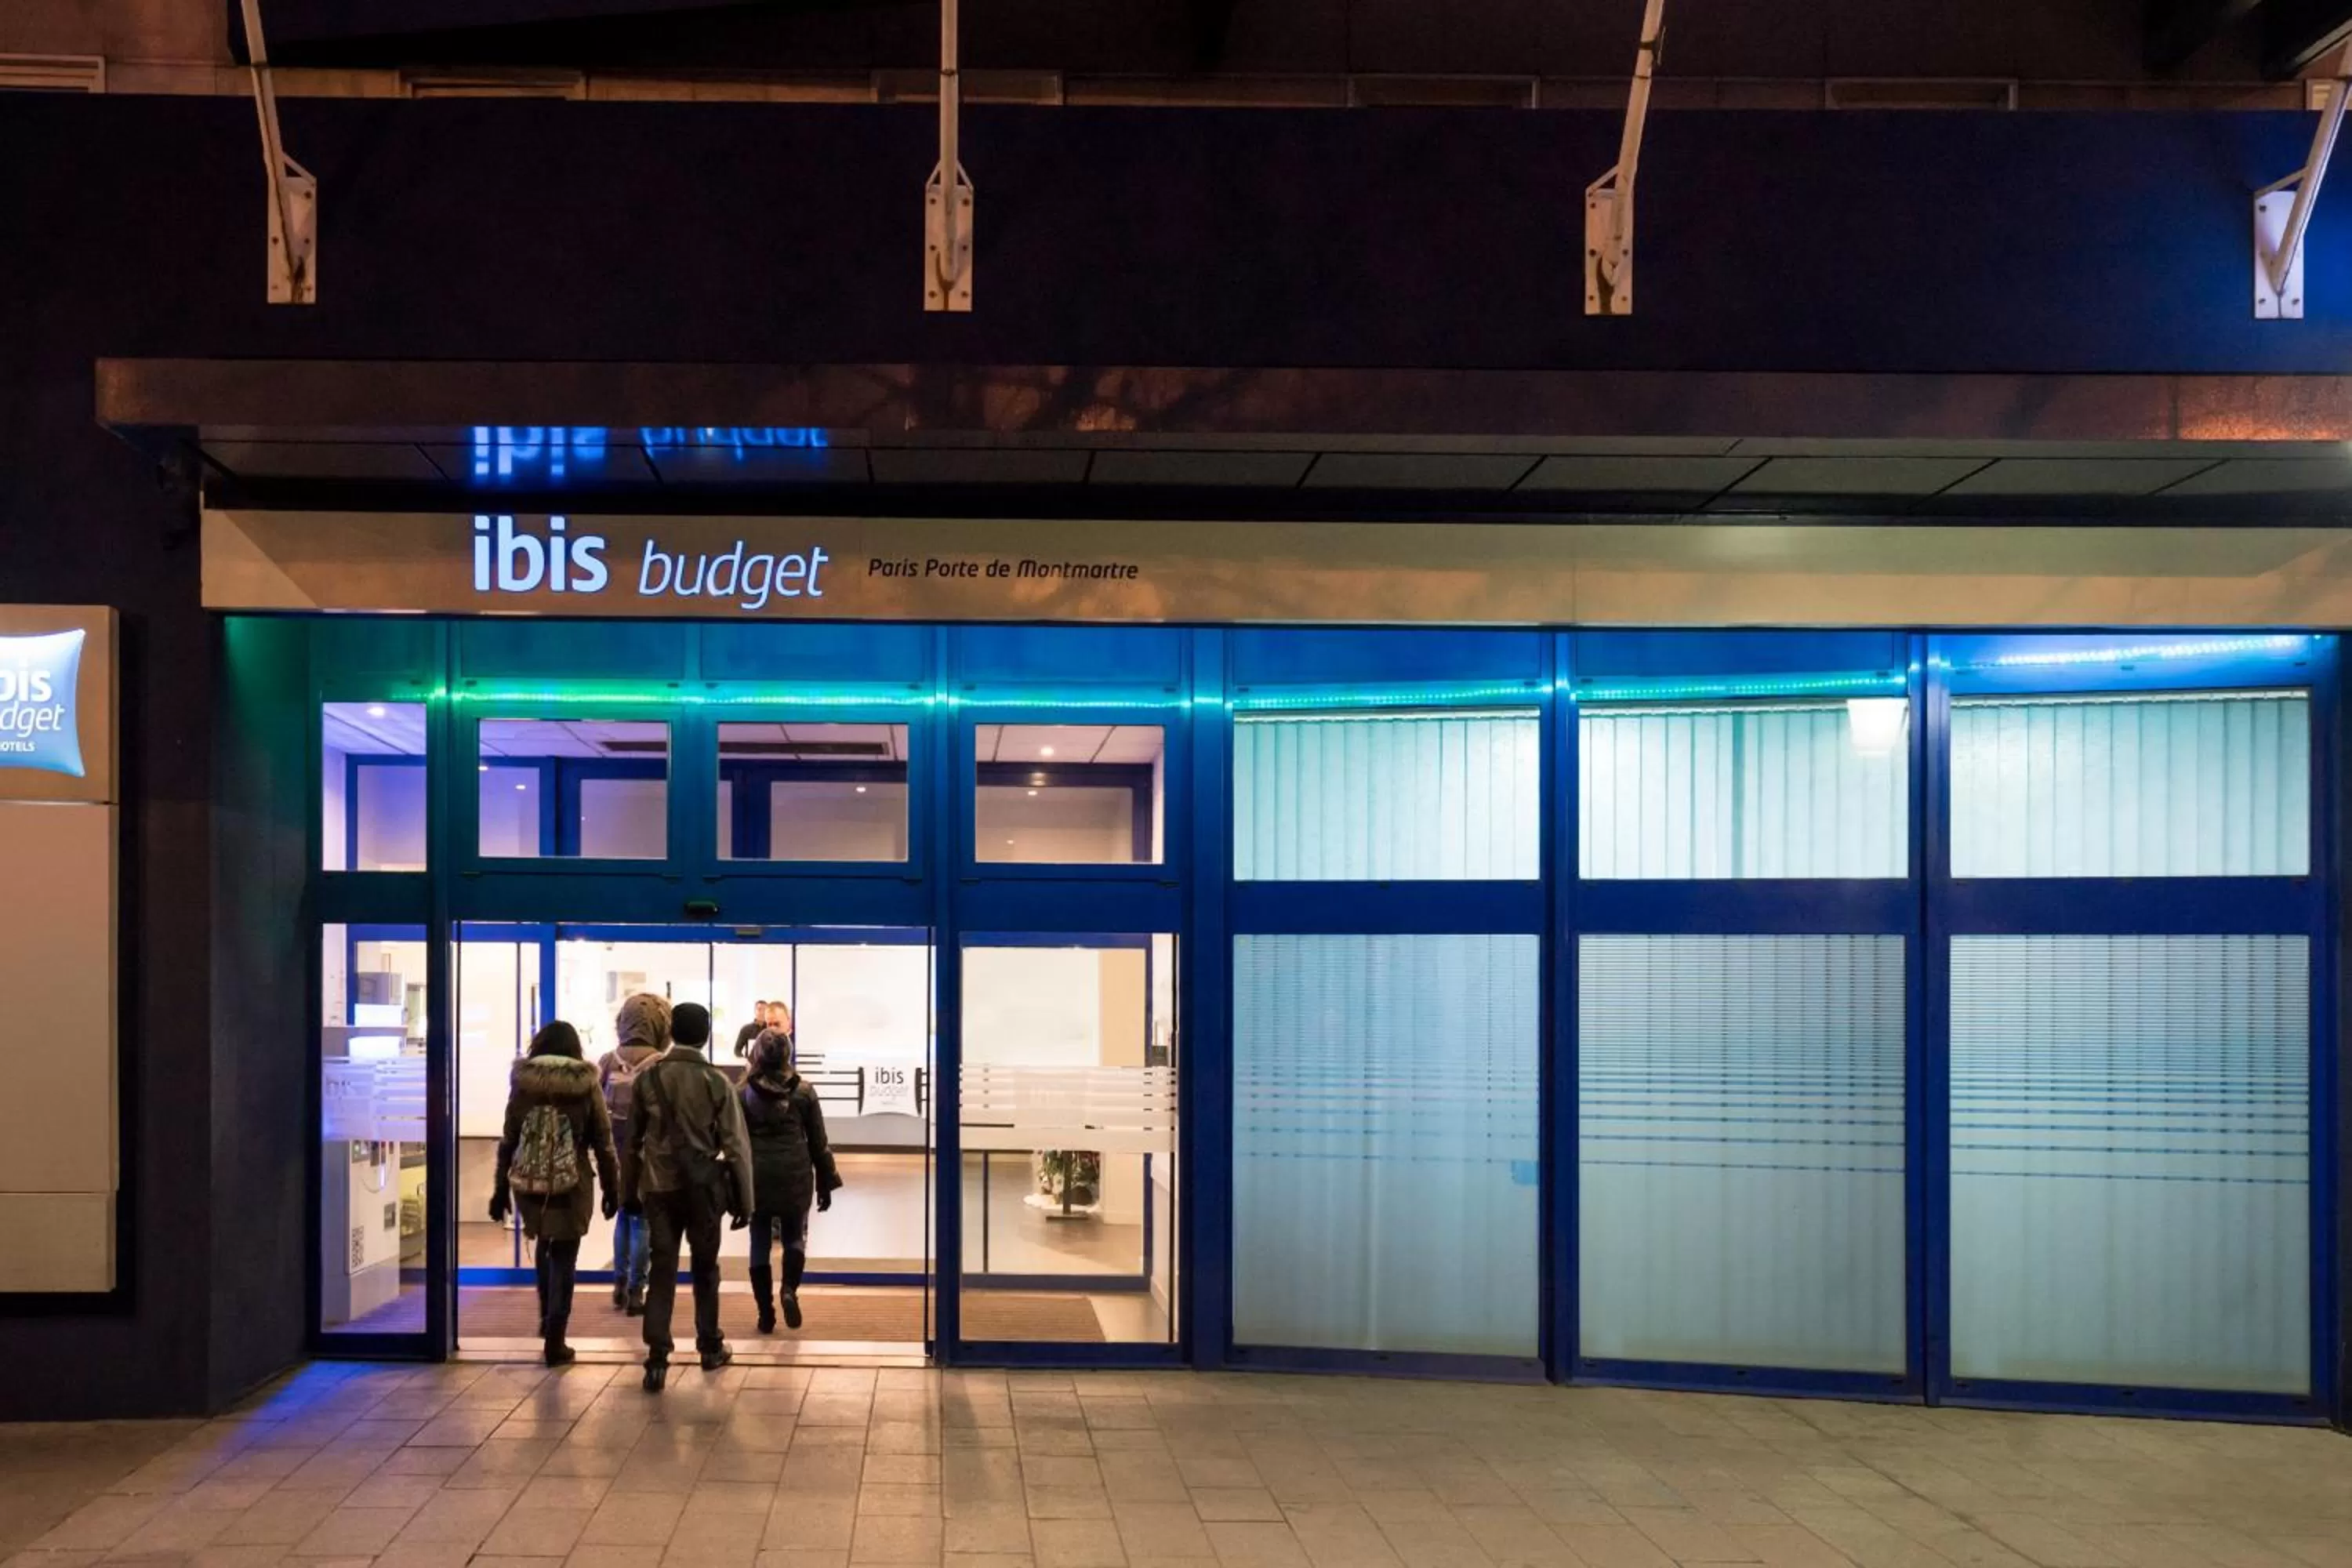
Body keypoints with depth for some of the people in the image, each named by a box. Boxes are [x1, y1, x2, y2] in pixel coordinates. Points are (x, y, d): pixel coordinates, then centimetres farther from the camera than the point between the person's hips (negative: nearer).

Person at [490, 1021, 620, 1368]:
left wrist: (501, 1190, 12)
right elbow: (603, 1144, 0)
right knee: (563, 1260, 7)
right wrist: (612, 1189, 9)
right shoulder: (585, 1086, -3)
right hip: (570, 1187, -2)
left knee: (543, 1248, 27)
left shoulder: (522, 1084, 1)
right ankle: (554, 1341, 7)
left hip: (528, 1185, 2)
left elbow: (507, 1142, 4)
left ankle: (547, 1318, 31)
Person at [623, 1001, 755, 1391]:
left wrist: (630, 1190, 15)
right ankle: (710, 1347, 24)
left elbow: (632, 1139, 5)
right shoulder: (717, 1082, -7)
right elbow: (736, 1145, -6)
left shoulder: (648, 1078, -1)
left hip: (659, 1186, 1)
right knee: (705, 1268, 14)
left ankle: (657, 1358, -9)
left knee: (661, 1270, 1)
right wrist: (744, 1201, 1)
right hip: (703, 1187, -1)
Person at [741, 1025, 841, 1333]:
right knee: (795, 1236, 16)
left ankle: (765, 1313, 7)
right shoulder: (803, 1091, 0)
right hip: (795, 1175, 0)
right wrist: (826, 1183, 11)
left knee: (760, 1242, 9)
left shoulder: (744, 1093, -1)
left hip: (756, 1176, 0)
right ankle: (789, 1289, -10)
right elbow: (818, 1140, 4)